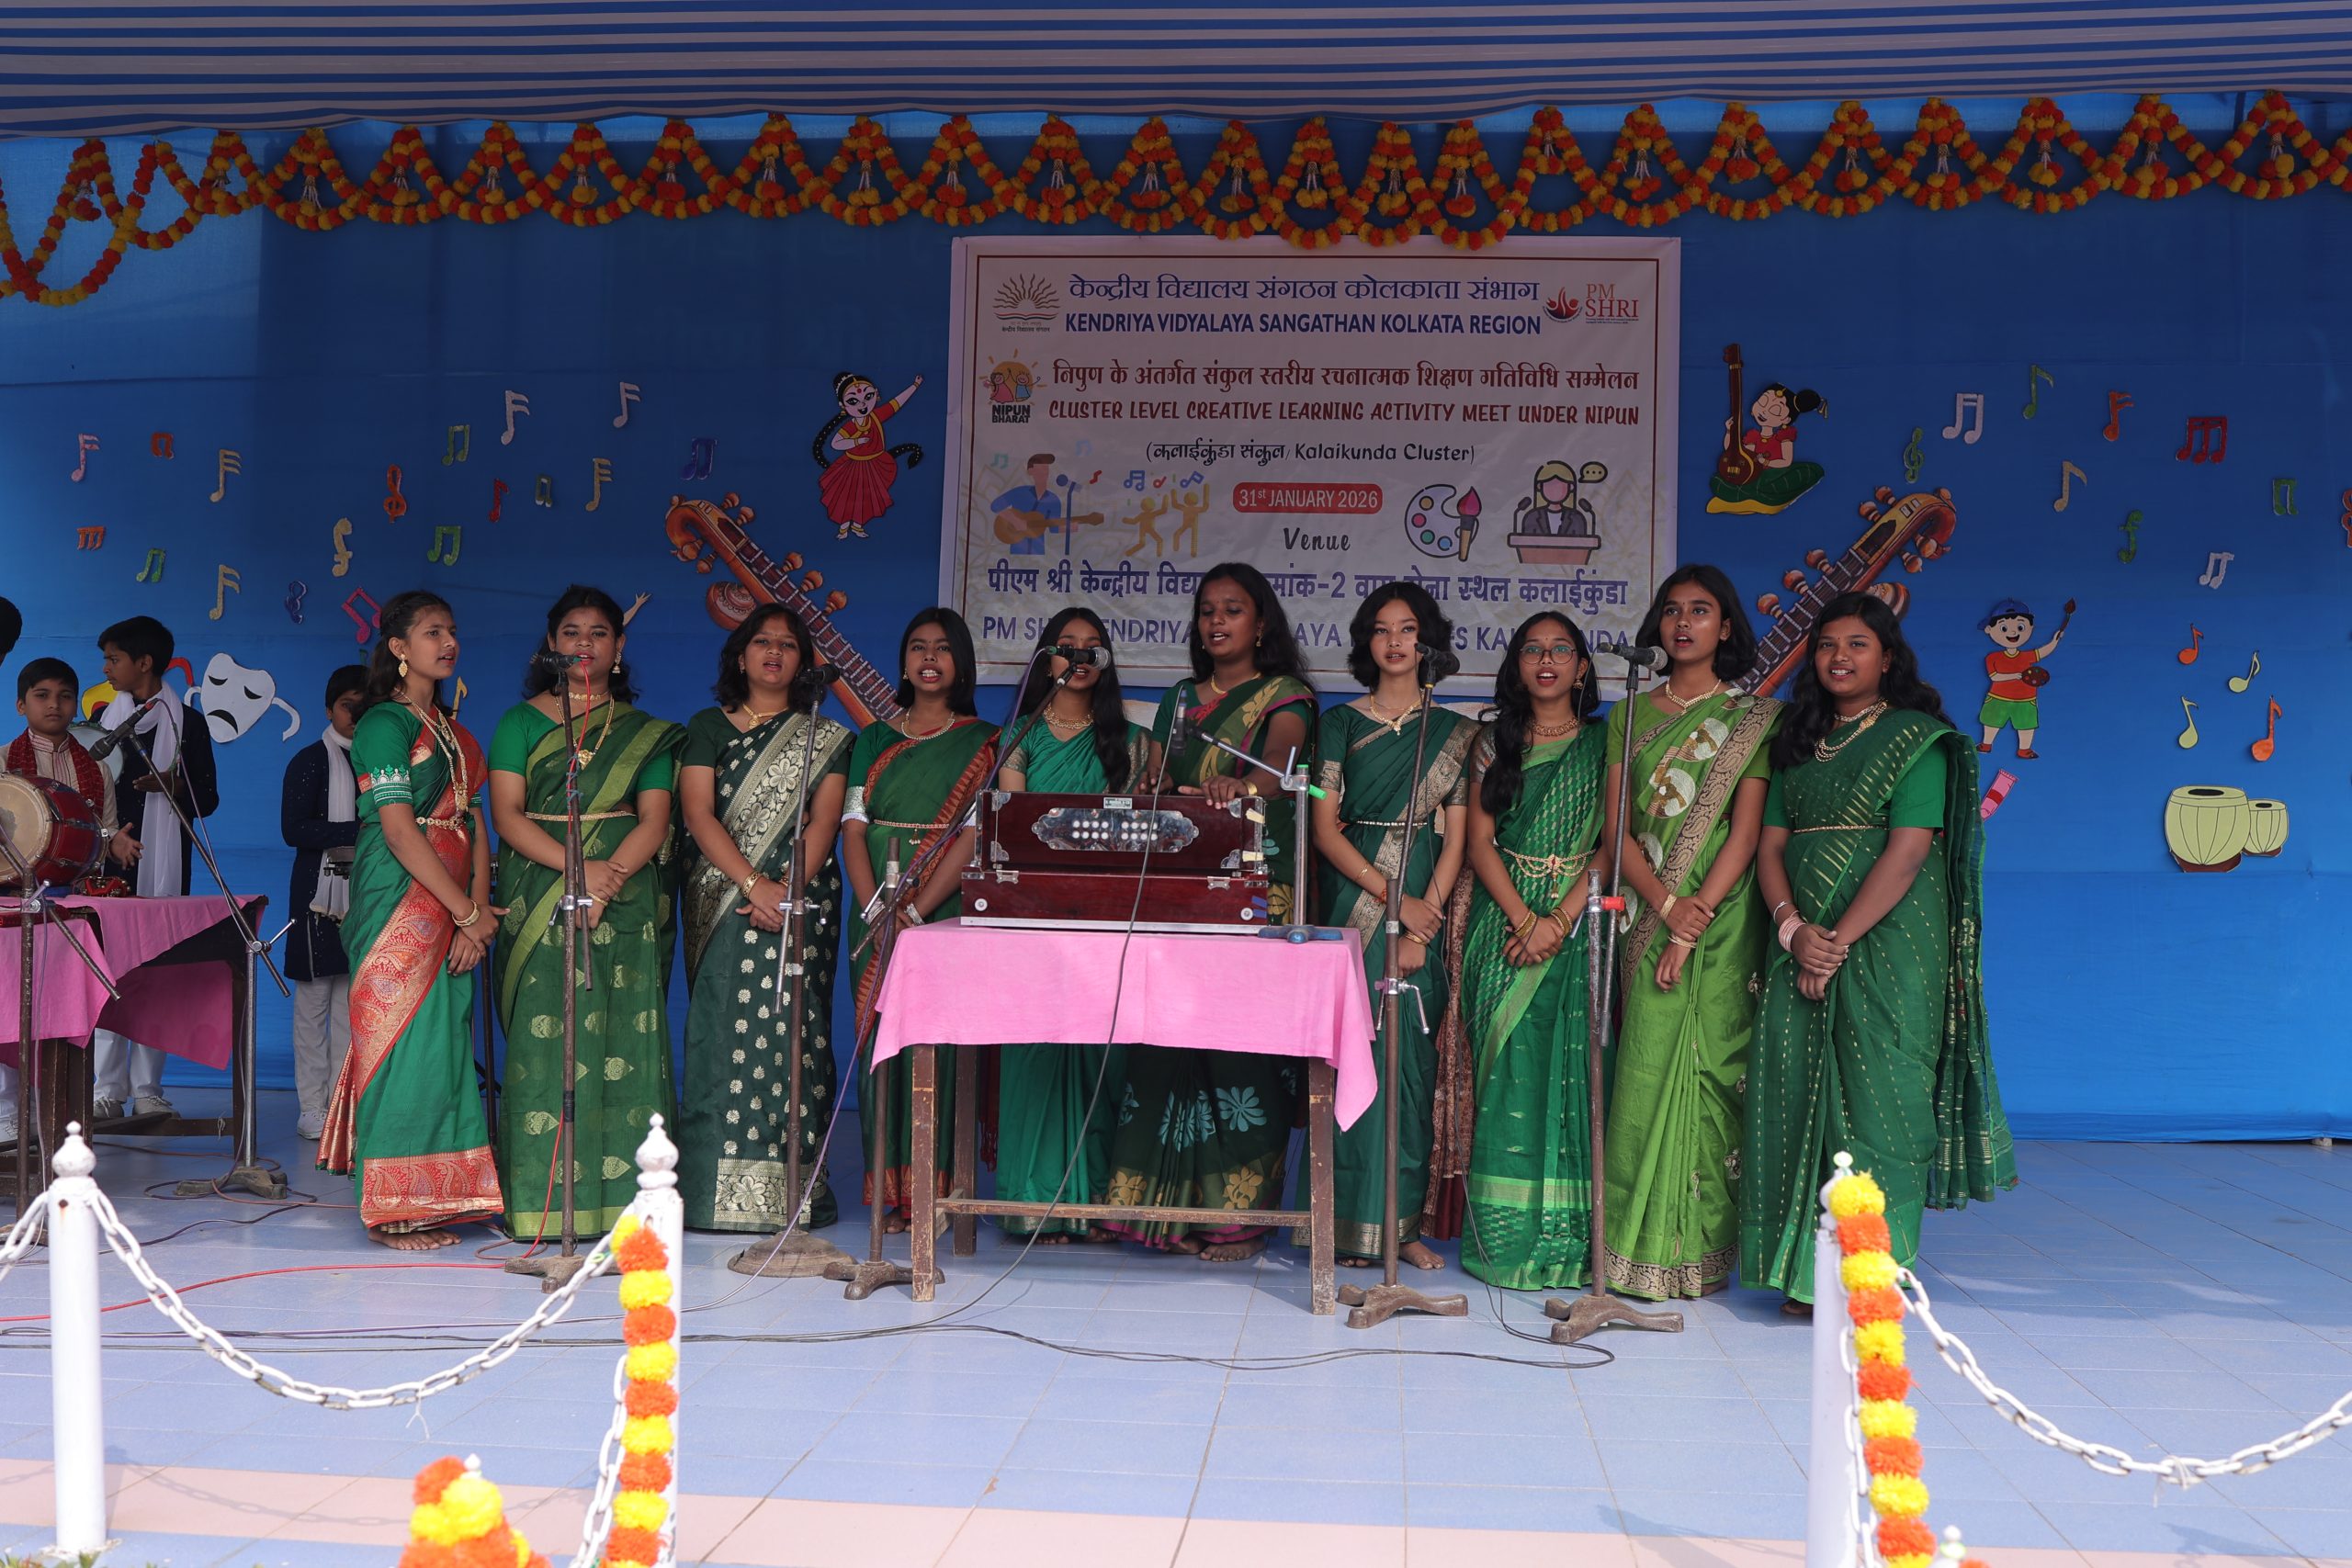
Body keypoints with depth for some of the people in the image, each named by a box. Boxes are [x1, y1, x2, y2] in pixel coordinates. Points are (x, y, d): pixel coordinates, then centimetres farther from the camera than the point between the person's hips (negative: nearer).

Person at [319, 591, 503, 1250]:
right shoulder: (384, 723, -6)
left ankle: (430, 1203, 14)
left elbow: (474, 821, 11)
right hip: (401, 904, -7)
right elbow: (400, 830, -14)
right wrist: (469, 910, -14)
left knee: (444, 1044, 7)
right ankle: (390, 1209, 1)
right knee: (402, 1042, -6)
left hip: (454, 908, 7)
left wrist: (478, 906, -4)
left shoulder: (453, 728, 18)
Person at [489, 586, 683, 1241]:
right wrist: (576, 867, -15)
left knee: (623, 1038, -5)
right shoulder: (521, 722, 11)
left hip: (626, 902, 1)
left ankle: (619, 1194, -2)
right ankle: (541, 1197, -5)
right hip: (539, 901, -1)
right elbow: (506, 814, 0)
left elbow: (654, 821, 4)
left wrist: (610, 876, -15)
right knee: (543, 1037, -7)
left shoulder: (645, 733, 14)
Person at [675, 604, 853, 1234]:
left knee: (791, 1033, -6)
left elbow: (823, 822, 2)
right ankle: (720, 1194, -4)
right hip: (724, 903, 0)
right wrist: (754, 884, -13)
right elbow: (698, 814, 0)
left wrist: (789, 890, -15)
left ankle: (787, 1192, -4)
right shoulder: (708, 728, 12)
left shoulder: (826, 738, 13)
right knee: (724, 1033, -7)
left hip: (802, 902, 0)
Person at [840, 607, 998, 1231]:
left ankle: (934, 1192, -2)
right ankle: (891, 1191, 6)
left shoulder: (982, 742, 4)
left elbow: (974, 836, -6)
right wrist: (874, 908, -10)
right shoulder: (875, 739, 15)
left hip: (945, 913, -3)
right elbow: (853, 827, 6)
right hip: (878, 913, 3)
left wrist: (916, 911, -16)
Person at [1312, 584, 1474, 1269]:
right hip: (1351, 900, -1)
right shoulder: (1339, 724, 8)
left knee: (1410, 1054, -3)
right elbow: (1325, 828, 0)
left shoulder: (1454, 735, 11)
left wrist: (1423, 918, -9)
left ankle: (1401, 1220, 3)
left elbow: (1456, 838, 5)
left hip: (1422, 907, 1)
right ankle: (1349, 1219, 0)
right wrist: (1391, 898, -11)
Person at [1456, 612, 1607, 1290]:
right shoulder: (1495, 742, 11)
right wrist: (1523, 919, -10)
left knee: (1571, 1070, -4)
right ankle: (1506, 1235, 3)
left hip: (1579, 923, -1)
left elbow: (1614, 845, -2)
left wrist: (1561, 919, -14)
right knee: (1508, 1069, -3)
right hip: (1505, 923, 1)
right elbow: (1479, 838, 4)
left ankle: (1567, 1238, 2)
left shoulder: (1603, 745, 7)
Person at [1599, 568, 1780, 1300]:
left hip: (1721, 917, -3)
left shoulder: (1752, 717, 3)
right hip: (1646, 912, 3)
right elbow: (1616, 827, 5)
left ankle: (1697, 1251, 0)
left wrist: (1693, 925, -14)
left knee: (1706, 1068, -5)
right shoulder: (1631, 716, 13)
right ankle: (1644, 1241, 7)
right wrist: (1665, 904, -11)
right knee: (1647, 1067, 0)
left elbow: (1746, 834, -5)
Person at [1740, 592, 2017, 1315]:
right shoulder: (1797, 742, 16)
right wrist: (1793, 927, -9)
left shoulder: (1920, 739, -2)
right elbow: (1771, 844, 9)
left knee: (1876, 1100, -5)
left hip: (1887, 943, -5)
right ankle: (1806, 1273, 10)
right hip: (1802, 948, 5)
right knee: (1798, 1097, 3)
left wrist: (1840, 940, -17)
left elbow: (1909, 850, -12)